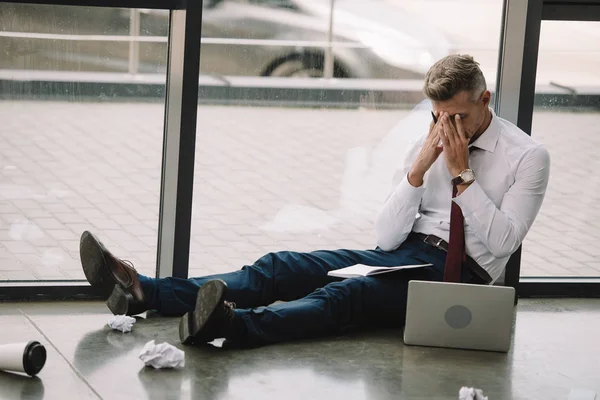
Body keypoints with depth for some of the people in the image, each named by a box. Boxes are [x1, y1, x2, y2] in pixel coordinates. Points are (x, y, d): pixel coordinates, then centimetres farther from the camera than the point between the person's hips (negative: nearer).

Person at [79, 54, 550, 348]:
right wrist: (420, 169, -8)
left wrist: (461, 174, -15)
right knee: (283, 268, -13)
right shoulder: (429, 145, 12)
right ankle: (143, 292, -27)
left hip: (457, 273, -6)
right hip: (404, 254, 6)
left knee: (349, 292, -34)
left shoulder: (527, 156, -2)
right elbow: (387, 235, 4)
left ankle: (233, 325, -60)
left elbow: (502, 242, -13)